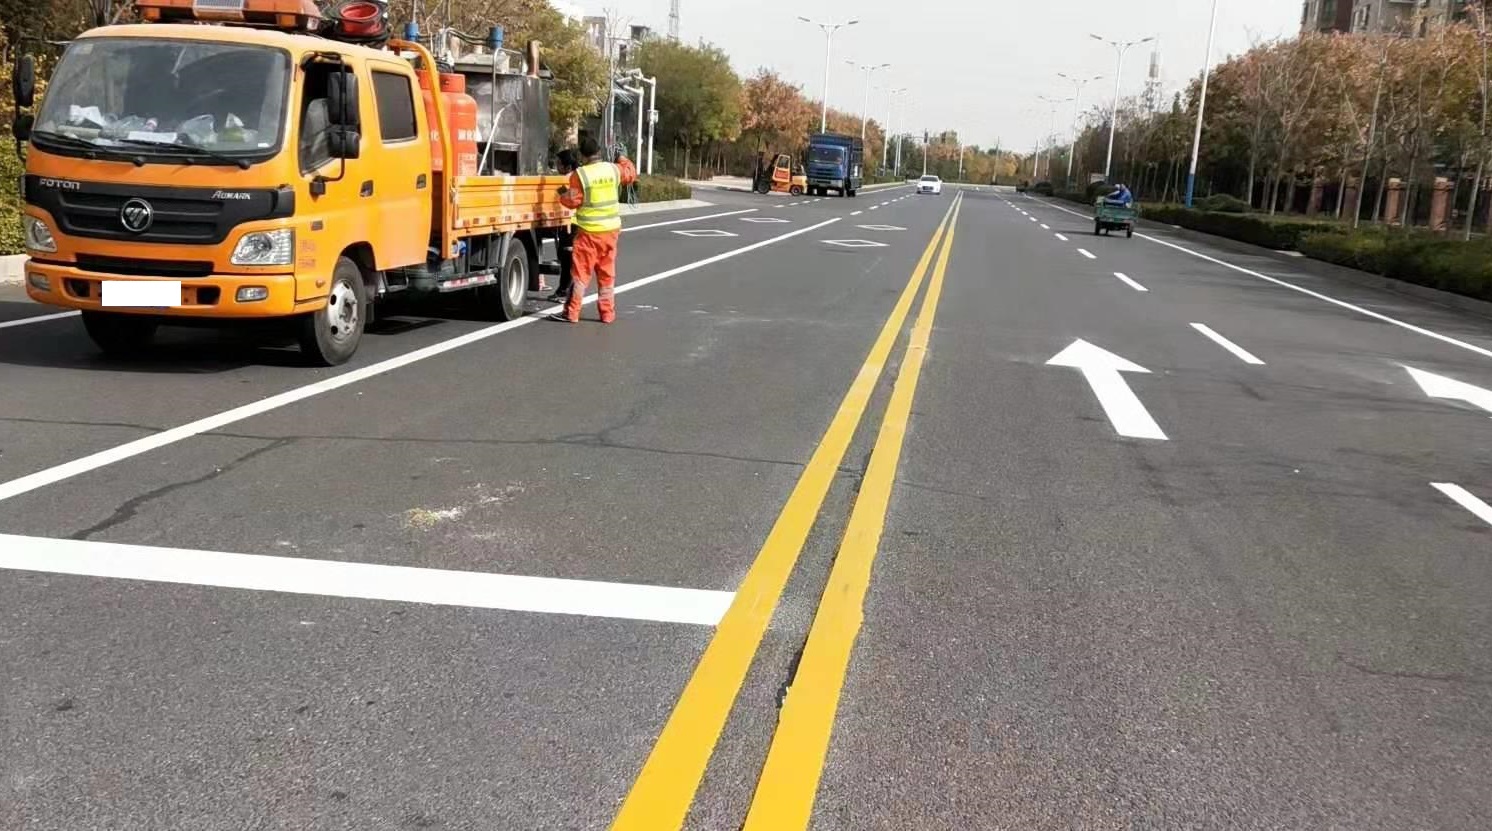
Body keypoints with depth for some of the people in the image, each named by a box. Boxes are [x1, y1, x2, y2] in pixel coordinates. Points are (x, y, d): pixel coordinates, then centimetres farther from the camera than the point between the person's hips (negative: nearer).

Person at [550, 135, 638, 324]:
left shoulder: (579, 174, -14)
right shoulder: (613, 169, -1)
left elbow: (573, 201, -10)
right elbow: (631, 174, 18)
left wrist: (563, 194, 10)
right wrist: (623, 159, 35)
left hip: (589, 230, -4)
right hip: (611, 229, 4)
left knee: (580, 272, 2)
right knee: (607, 273, 12)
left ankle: (571, 313, 3)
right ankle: (608, 313, 16)